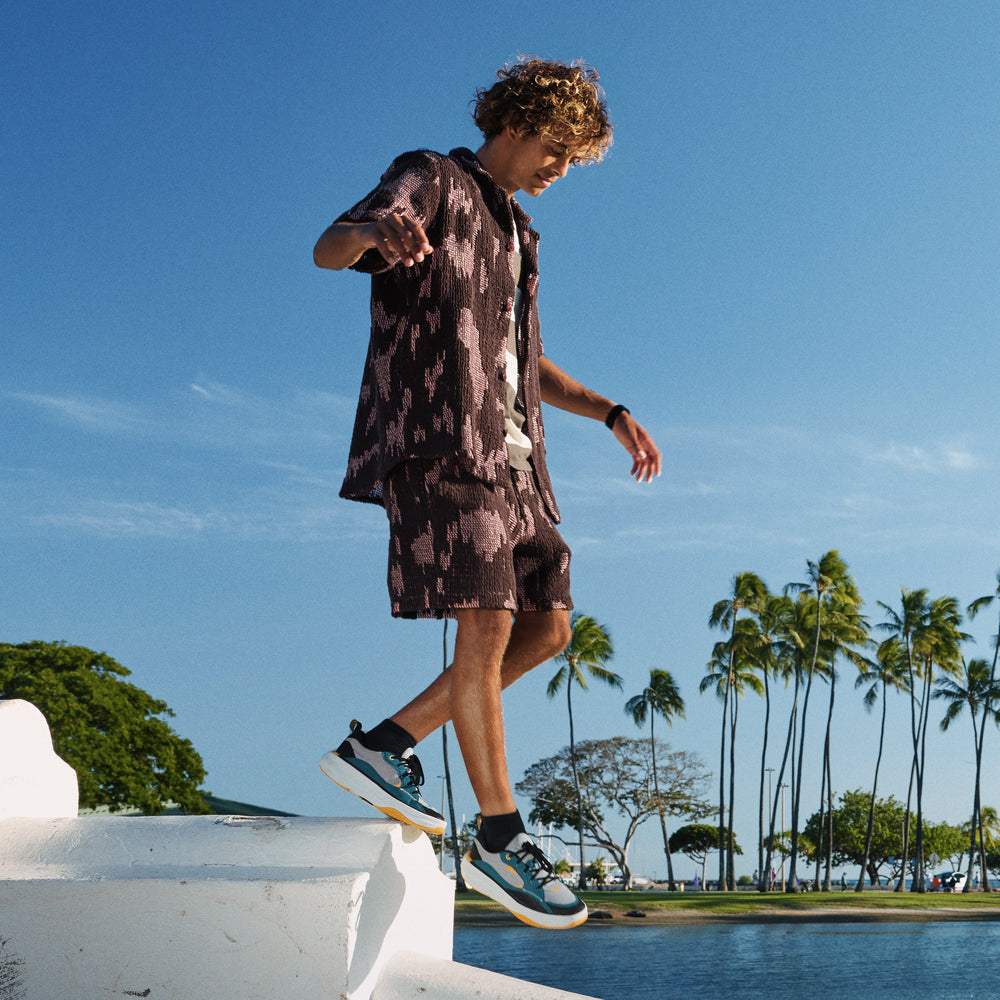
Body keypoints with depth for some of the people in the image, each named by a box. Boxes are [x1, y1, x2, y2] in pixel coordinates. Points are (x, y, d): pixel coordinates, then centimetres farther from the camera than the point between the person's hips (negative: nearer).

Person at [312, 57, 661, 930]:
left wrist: (611, 413, 20)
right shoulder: (431, 181, 4)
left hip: (507, 454, 9)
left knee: (548, 628, 2)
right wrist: (378, 229, -40)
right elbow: (328, 250, -15)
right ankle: (501, 841, -10)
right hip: (439, 440, -9)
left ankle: (381, 747, 6)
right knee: (489, 625, -16)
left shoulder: (515, 234, 29)